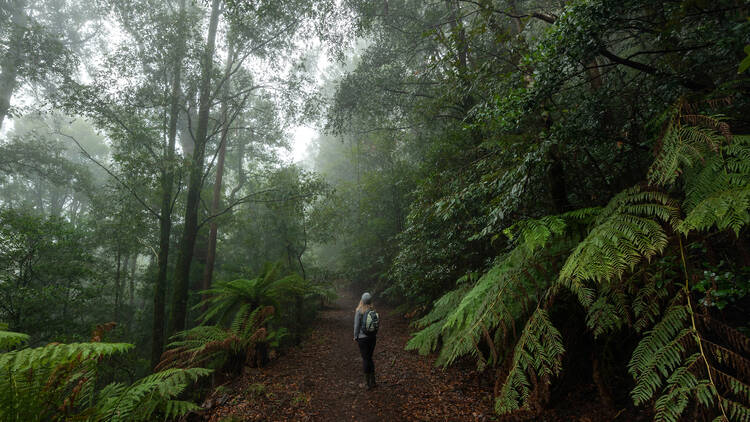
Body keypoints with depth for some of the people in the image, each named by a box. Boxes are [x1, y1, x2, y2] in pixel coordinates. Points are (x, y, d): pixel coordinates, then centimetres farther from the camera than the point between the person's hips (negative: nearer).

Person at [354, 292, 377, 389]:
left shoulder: (359, 311, -15)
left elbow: (357, 325, -12)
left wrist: (355, 337, 1)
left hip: (362, 337, -4)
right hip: (372, 337, 4)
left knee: (365, 359, 5)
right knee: (369, 358, 17)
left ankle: (367, 383, 13)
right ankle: (372, 381, 22)